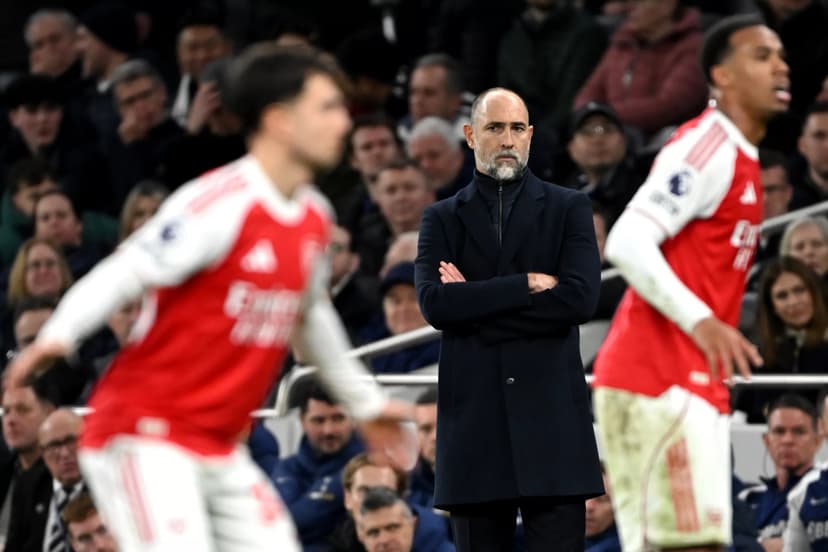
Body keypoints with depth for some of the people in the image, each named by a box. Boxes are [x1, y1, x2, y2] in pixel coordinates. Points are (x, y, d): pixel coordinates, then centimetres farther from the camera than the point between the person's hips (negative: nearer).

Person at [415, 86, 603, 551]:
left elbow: (581, 299, -8)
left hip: (552, 413, -2)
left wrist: (477, 305, -7)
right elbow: (435, 304, -6)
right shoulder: (443, 219, 11)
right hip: (475, 413, 2)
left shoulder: (569, 209, 8)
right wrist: (527, 285, -11)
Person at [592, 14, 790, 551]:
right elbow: (627, 243, -21)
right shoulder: (709, 145, -11)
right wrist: (701, 321, -30)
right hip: (661, 381, -10)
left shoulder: (741, 158, 20)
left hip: (692, 382, 10)